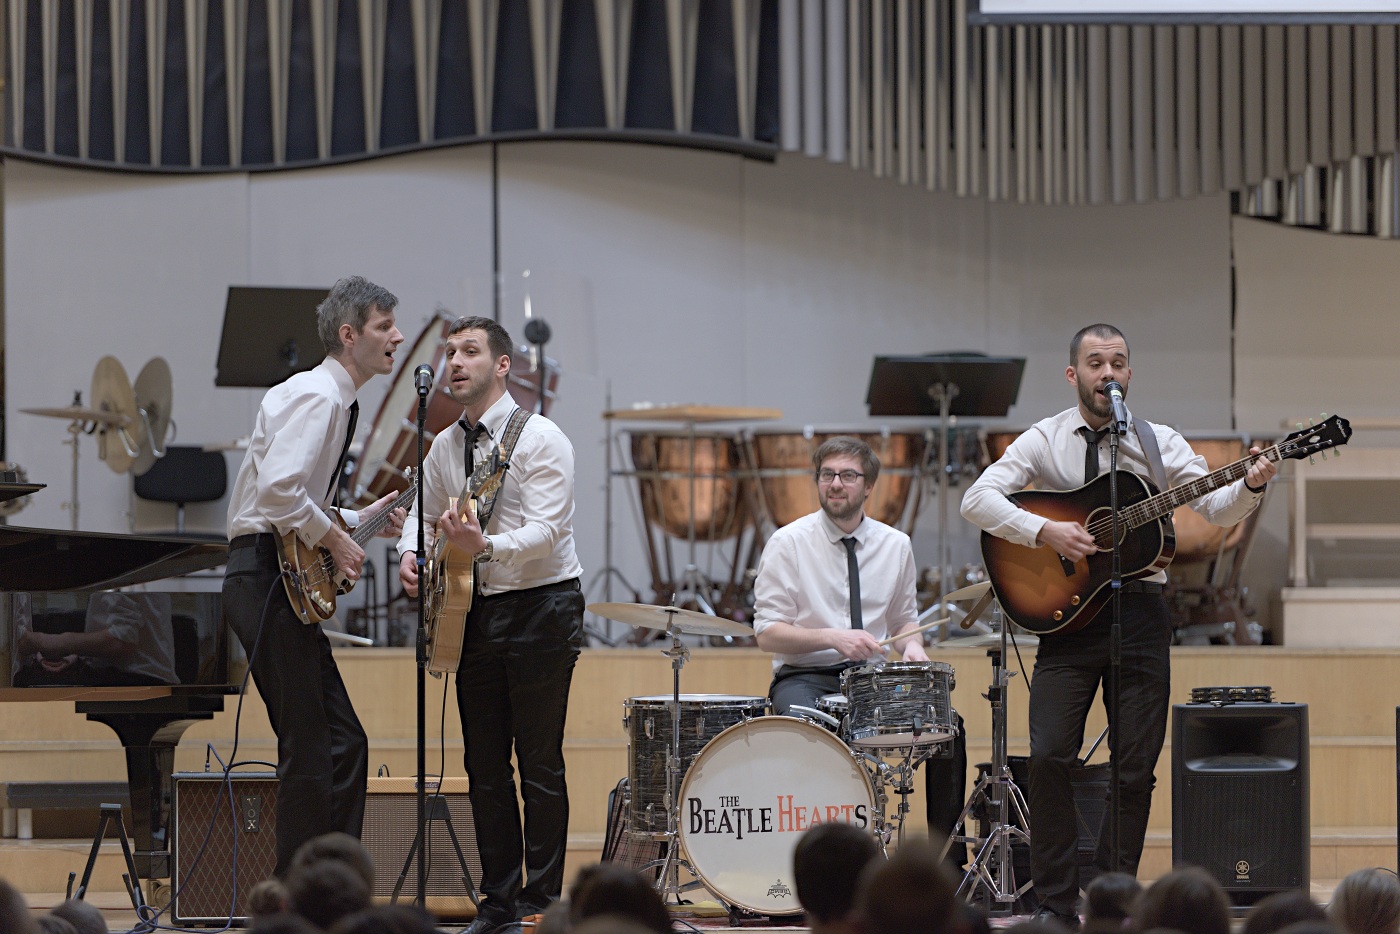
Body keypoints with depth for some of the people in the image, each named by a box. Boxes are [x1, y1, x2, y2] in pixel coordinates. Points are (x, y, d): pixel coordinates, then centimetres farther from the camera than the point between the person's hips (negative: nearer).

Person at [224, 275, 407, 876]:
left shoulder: (335, 399, 21)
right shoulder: (315, 396, -12)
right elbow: (278, 489, -25)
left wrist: (361, 519, 18)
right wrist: (334, 539, -14)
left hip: (290, 583, 11)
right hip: (266, 576, -11)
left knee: (343, 743, 9)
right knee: (309, 751, -10)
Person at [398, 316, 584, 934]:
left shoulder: (539, 438, -10)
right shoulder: (445, 448, 11)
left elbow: (546, 530, -20)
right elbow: (423, 514, 24)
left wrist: (484, 546, -36)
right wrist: (412, 552, 1)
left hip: (541, 606, -7)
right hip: (475, 614, 7)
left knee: (540, 763, -5)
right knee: (486, 766, 7)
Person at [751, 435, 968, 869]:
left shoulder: (895, 545, 9)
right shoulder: (789, 543, -3)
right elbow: (767, 633, -7)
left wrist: (911, 646, -5)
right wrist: (833, 638, -22)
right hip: (804, 678, -3)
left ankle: (948, 862, -10)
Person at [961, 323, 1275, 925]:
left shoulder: (1159, 443, 7)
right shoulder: (1045, 440, 4)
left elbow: (1217, 508, -2)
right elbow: (977, 499, -7)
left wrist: (1250, 486, -23)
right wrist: (1044, 532, -19)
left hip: (1139, 610, 1)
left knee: (1136, 766, 0)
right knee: (1050, 757, -11)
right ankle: (1055, 905, -2)